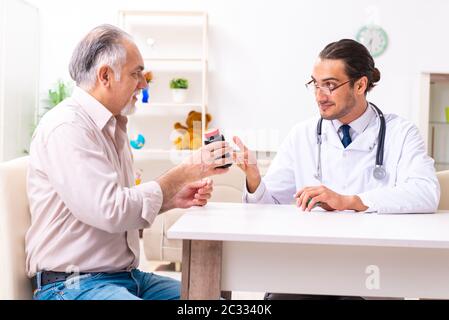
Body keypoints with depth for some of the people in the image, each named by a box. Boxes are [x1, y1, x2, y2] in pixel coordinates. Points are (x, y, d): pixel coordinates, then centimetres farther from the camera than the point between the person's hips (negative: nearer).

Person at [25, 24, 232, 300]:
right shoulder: (66, 127, -15)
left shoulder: (112, 126, 15)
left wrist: (174, 199, 4)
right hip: (73, 284, -9)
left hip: (127, 275, 9)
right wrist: (182, 174, -15)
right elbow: (110, 211, -23)